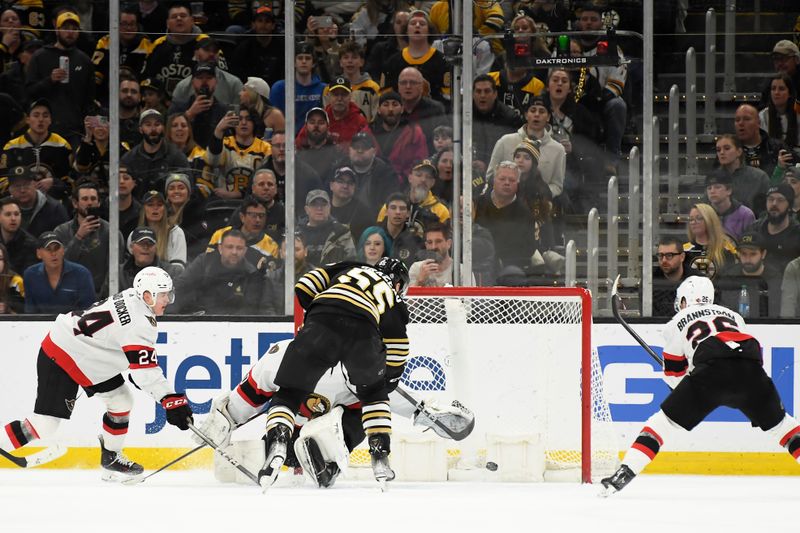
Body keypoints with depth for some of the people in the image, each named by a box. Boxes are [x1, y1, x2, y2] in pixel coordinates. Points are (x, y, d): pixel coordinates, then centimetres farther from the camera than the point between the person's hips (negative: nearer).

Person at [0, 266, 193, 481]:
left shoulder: (132, 298, 3)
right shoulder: (139, 322, -26)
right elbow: (145, 371, -30)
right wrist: (172, 401, -31)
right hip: (59, 359, -10)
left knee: (121, 400, 12)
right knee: (43, 427, -12)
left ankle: (111, 458, 23)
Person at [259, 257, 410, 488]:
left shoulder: (348, 268, 37)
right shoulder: (393, 298, 34)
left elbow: (304, 287, 23)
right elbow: (397, 350, 30)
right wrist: (389, 380, 47)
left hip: (321, 326, 0)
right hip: (364, 334, 0)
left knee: (288, 394, 11)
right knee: (373, 391, 31)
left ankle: (277, 443, -16)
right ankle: (380, 457, 23)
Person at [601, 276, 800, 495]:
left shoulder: (678, 322, 28)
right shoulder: (732, 315, 36)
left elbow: (674, 375, 31)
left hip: (711, 370, -3)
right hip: (751, 370, 3)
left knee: (666, 419, 9)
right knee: (777, 422, 24)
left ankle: (625, 473, -3)